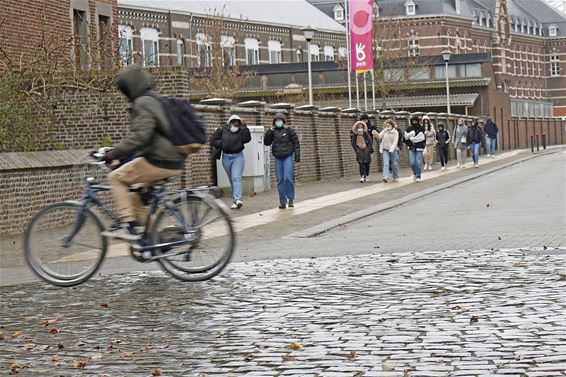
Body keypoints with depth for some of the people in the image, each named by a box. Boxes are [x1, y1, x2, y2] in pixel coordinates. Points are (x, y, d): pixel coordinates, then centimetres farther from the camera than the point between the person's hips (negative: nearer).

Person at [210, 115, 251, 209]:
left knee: (236, 177, -17)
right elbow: (213, 141, 0)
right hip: (226, 157, 3)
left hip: (238, 156, -3)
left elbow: (247, 139, -20)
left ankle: (238, 199, -28)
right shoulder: (222, 130, -1)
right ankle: (235, 201, 16)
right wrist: (222, 143, -11)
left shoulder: (241, 131, -4)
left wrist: (245, 128, -24)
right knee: (232, 180, 10)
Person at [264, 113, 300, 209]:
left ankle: (291, 198, 0)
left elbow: (296, 143, -1)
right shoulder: (273, 132, 7)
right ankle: (283, 202, 4)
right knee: (280, 181, 1)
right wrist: (270, 131, -10)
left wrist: (297, 157, -7)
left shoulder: (289, 130, -2)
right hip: (278, 159, 3)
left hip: (288, 157, -3)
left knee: (288, 178, -17)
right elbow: (266, 143, -1)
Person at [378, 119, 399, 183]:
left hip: (392, 150, -2)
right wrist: (384, 130, -9)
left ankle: (396, 177, 23)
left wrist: (391, 150, -19)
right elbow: (379, 137, -4)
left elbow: (395, 142, -10)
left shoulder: (395, 132, -2)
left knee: (394, 164, 6)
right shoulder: (384, 132, 9)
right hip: (385, 149, 2)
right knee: (386, 163, -13)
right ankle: (385, 177, -24)